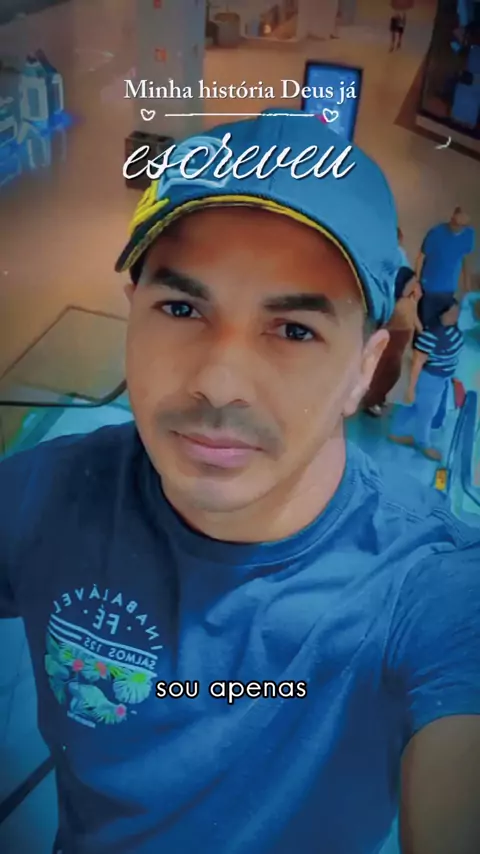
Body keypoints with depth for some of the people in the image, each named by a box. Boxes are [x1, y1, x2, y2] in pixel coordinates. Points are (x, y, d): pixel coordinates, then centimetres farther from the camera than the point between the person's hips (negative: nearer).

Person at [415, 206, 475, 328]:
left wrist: (466, 285, 11)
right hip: (429, 288, -3)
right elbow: (421, 257, -8)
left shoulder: (469, 234, -6)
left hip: (449, 289, 3)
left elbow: (466, 258, 8)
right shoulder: (436, 233, -18)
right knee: (425, 323, 5)